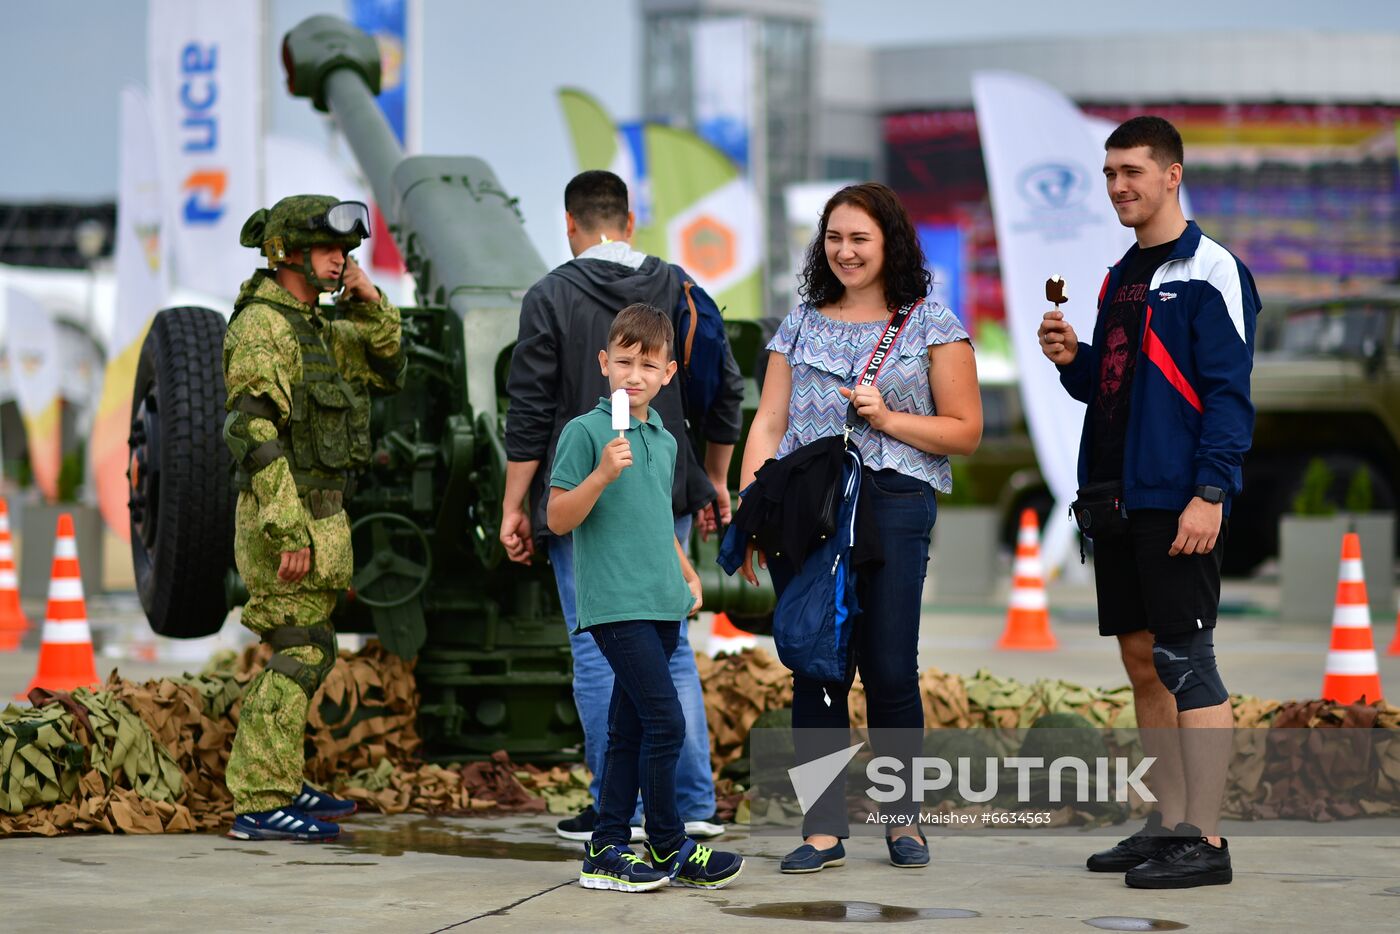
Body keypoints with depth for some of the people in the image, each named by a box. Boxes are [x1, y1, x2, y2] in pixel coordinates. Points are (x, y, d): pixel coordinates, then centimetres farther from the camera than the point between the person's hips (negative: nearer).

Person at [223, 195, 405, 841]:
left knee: (302, 652, 17)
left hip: (314, 519, 10)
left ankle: (278, 785, 26)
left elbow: (387, 370, 21)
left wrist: (371, 304, 4)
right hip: (288, 521, -10)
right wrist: (289, 534, -26)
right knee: (300, 654, -11)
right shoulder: (261, 326, -15)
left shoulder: (313, 327, 15)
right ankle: (261, 804, -11)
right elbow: (254, 435, -21)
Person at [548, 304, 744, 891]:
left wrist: (688, 575, 19)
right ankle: (669, 848, 0)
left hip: (661, 607, 8)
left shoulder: (664, 441, 16)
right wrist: (602, 474, -22)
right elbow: (558, 518, -10)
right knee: (666, 723, -12)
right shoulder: (585, 432, -7)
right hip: (615, 606, -8)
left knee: (629, 732, 10)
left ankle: (606, 851, 15)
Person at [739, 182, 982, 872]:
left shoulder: (931, 324, 7)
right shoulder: (802, 323, 16)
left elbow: (965, 430, 6)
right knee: (815, 668, 0)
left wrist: (887, 418, -8)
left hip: (893, 503, -3)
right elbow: (767, 424, 13)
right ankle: (824, 829, 4)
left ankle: (903, 818, 13)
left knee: (889, 669, -5)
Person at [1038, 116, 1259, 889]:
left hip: (1178, 500, -8)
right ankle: (1168, 823, 18)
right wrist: (1069, 360, 2)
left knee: (1184, 658, -8)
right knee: (1142, 660, 11)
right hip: (1117, 498, 8)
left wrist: (1210, 493, -20)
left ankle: (1204, 841, -6)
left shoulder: (1210, 271, -8)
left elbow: (1228, 391, -13)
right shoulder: (1119, 277, 16)